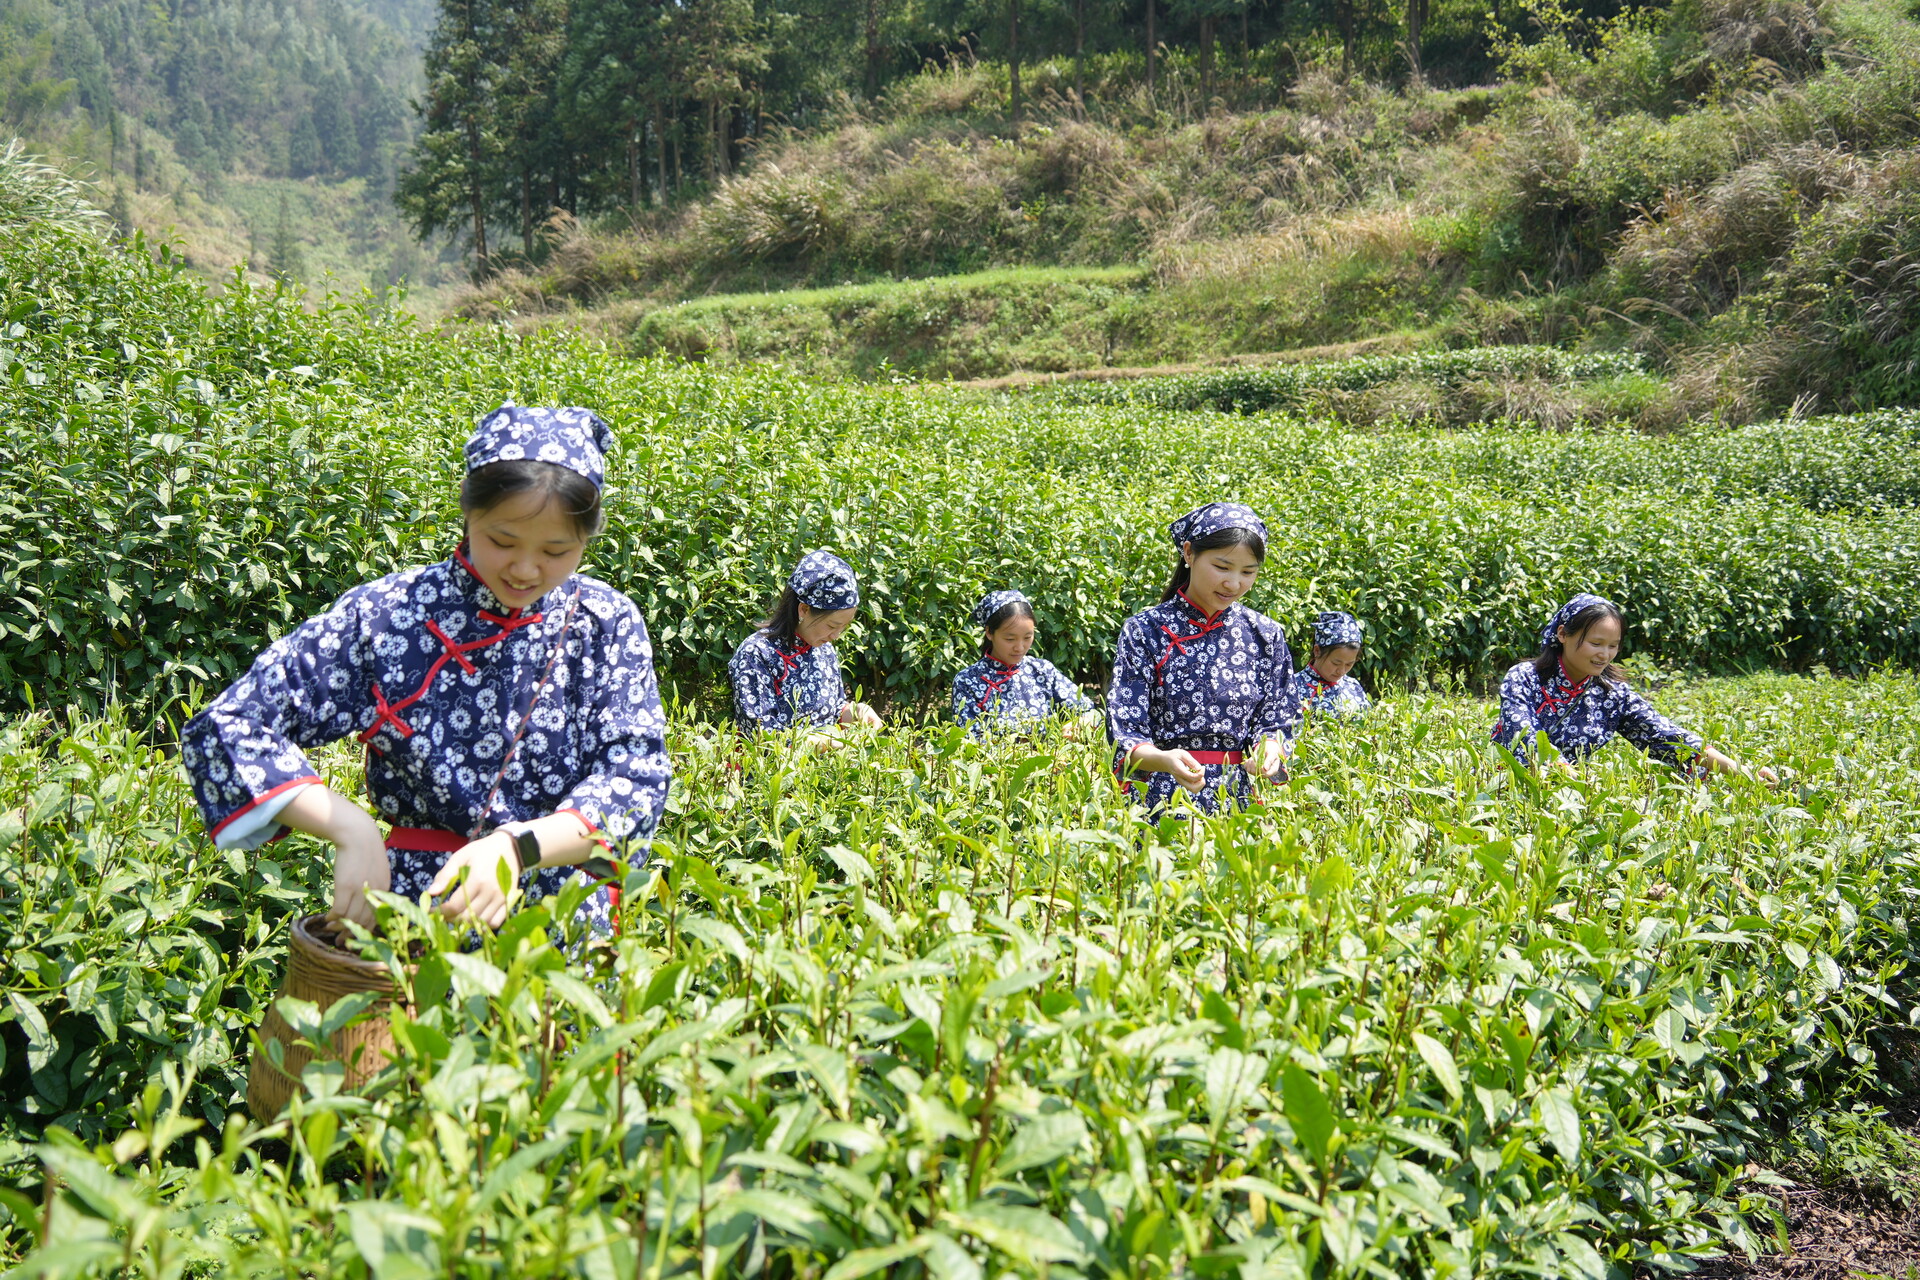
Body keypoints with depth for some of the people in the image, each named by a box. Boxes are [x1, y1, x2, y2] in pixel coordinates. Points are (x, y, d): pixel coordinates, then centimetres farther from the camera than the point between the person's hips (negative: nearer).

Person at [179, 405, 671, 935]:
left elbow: (637, 777, -5)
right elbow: (224, 728, -1)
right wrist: (352, 830, -14)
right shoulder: (385, 617, 0)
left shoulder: (607, 623, 4)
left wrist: (518, 847, -22)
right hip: (414, 909, 0)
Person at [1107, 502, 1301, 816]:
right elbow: (1125, 732, -6)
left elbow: (1277, 722, 11)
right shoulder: (1145, 630, -2)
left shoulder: (1265, 635, 7)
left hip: (1238, 800, 2)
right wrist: (1163, 759, -26)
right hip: (1159, 800, -2)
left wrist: (1270, 748, -12)